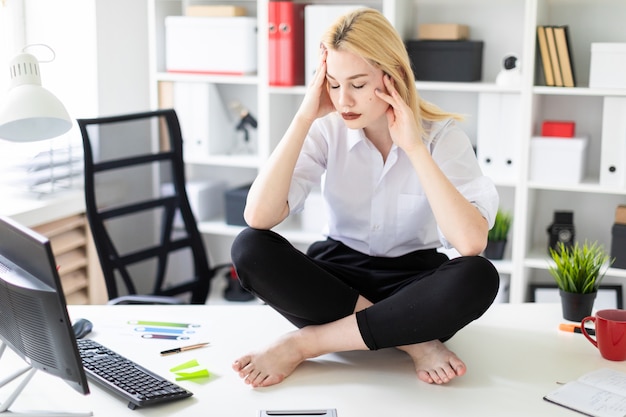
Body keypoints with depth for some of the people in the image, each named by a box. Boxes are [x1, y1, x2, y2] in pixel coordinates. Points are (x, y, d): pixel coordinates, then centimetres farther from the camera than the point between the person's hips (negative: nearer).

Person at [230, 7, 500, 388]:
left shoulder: (442, 134, -12)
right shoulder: (328, 130, -7)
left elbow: (472, 242, -28)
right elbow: (258, 217, -22)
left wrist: (414, 147, -27)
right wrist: (304, 118, -22)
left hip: (412, 280, -1)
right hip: (337, 276, 2)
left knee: (478, 277, -34)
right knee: (249, 248, -26)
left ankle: (305, 342, -25)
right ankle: (414, 340, -24)